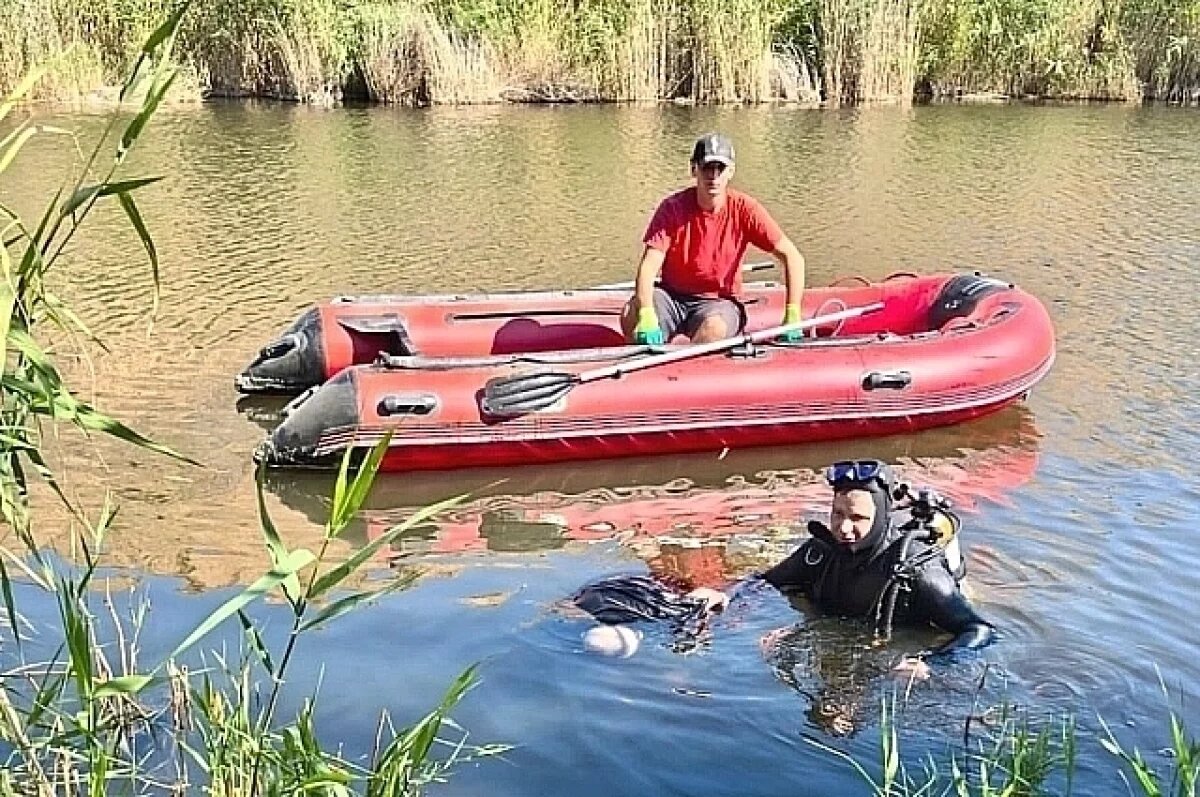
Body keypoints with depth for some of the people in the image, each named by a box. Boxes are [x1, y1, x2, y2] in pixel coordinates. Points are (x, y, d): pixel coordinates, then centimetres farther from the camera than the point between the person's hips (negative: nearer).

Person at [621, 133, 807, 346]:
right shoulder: (673, 207, -10)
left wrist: (792, 316, -18)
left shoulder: (744, 209, -9)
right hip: (672, 296, 1)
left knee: (715, 327, -36)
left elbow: (793, 257, -8)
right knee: (631, 316, -30)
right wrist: (647, 315, -38)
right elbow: (649, 266, -20)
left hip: (719, 302, -1)